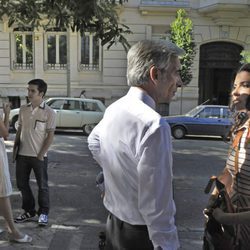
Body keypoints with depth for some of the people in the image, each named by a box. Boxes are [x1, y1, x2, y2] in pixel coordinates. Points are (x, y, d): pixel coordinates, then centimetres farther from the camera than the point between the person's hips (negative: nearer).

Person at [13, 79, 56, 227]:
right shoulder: (23, 109, 5)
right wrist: (15, 149, 7)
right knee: (22, 184, 12)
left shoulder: (49, 112, -9)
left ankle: (43, 213, 22)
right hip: (22, 154, 5)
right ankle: (29, 212, 29)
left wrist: (41, 155, -13)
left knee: (42, 186, 6)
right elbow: (19, 130, 12)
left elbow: (50, 136, -9)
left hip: (39, 156, -5)